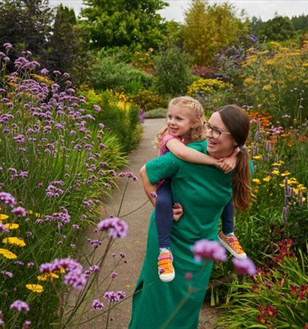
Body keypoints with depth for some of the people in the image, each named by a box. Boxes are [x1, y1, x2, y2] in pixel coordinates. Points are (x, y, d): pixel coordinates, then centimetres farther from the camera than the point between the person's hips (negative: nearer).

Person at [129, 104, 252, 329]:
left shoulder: (243, 167, -16)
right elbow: (146, 172, -15)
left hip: (204, 241, 4)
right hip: (169, 235, -3)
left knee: (190, 298, 22)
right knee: (163, 293, 16)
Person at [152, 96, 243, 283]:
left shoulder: (202, 138, -13)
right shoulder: (170, 137, -27)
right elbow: (182, 152, -51)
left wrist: (232, 157, -38)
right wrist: (215, 162, -48)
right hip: (168, 182, -5)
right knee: (163, 202, -38)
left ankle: (227, 234, 20)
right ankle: (165, 250, -24)